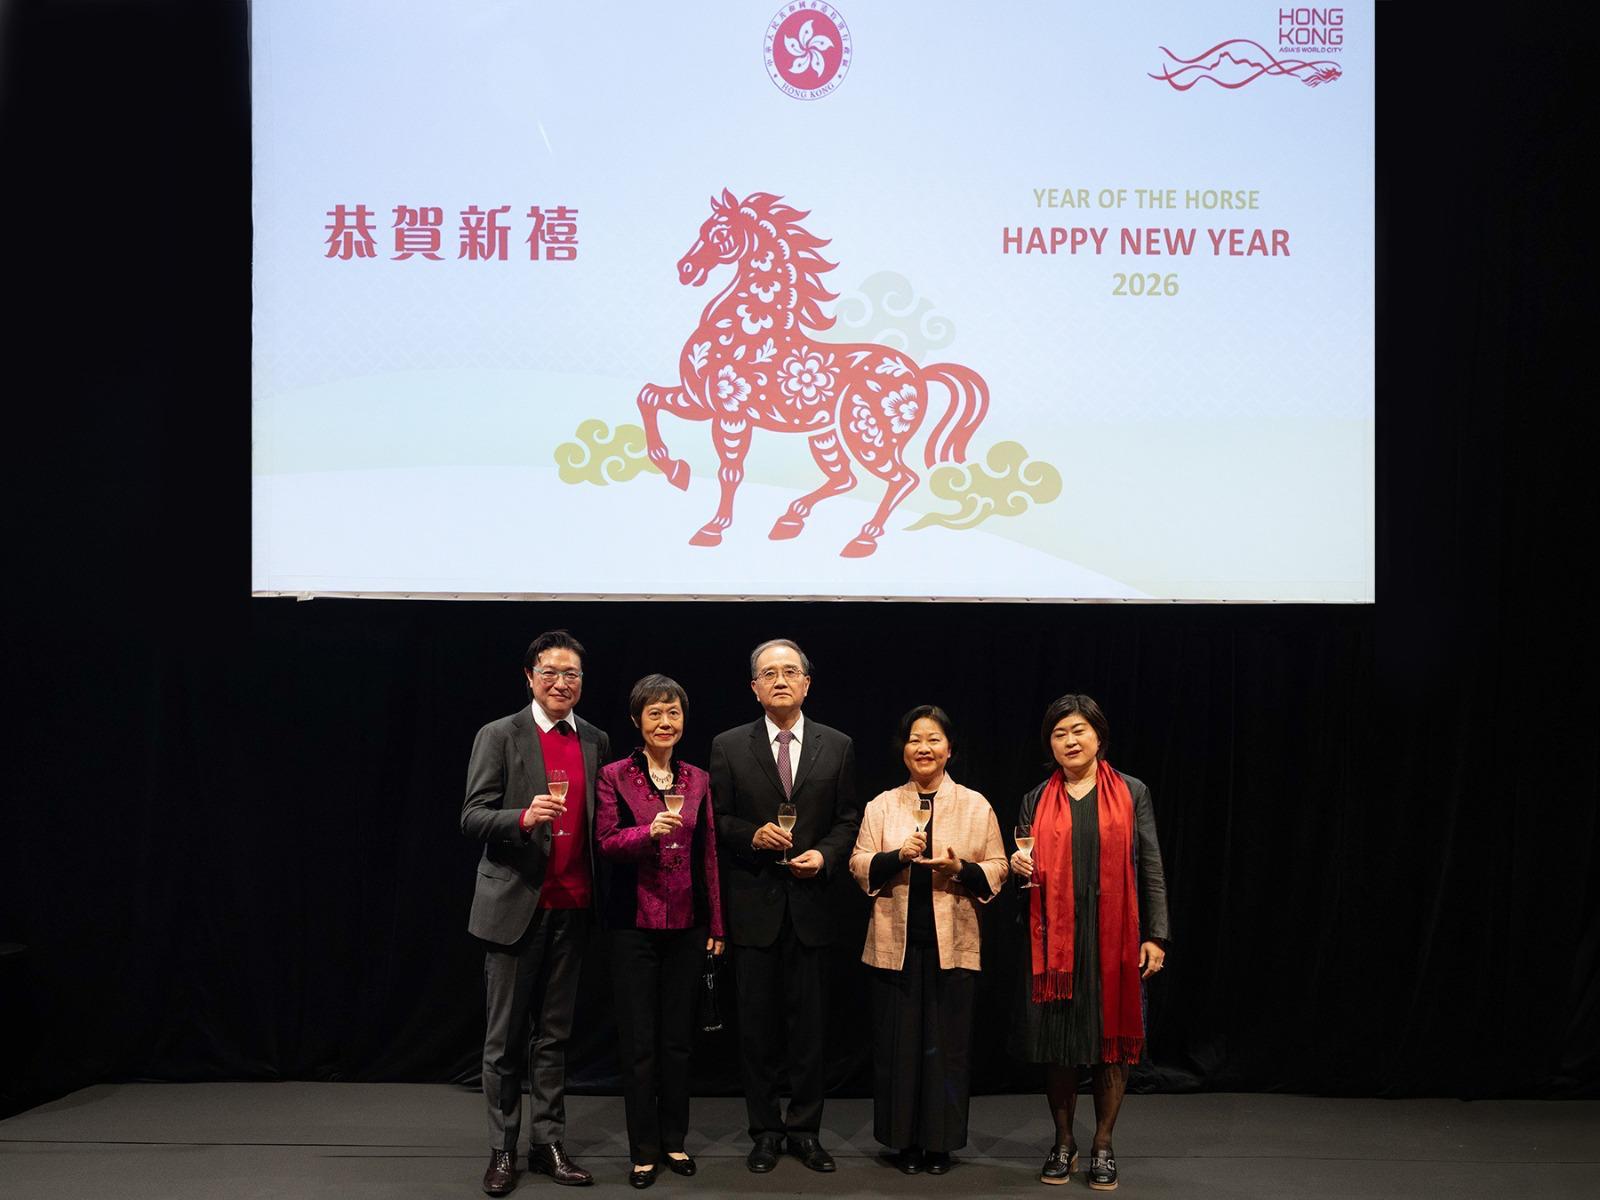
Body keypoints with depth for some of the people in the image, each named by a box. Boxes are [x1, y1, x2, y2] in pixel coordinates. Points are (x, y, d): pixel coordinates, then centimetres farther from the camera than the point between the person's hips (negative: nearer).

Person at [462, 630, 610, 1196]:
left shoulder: (596, 741, 9)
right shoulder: (499, 736, -4)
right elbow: (472, 818, -9)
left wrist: (597, 896, 5)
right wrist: (523, 817, -27)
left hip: (571, 909, 4)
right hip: (515, 905, -4)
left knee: (555, 1035, 11)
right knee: (505, 1037, 6)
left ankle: (548, 1143, 20)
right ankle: (502, 1149, 16)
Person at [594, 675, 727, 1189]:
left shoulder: (697, 780, 7)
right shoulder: (614, 776, -2)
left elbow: (708, 854, 9)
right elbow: (606, 841, -9)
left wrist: (715, 925, 7)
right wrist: (650, 831, -28)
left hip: (687, 924, 3)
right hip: (634, 924, -3)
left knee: (678, 1038, 10)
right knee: (638, 1041, 3)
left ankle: (674, 1140, 23)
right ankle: (644, 1150, 14)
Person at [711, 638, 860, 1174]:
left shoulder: (837, 746, 5)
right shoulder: (729, 747, 1)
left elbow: (848, 819, 7)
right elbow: (716, 821, 3)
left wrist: (825, 855, -10)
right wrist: (752, 835, -15)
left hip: (809, 902, 1)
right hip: (753, 904, 0)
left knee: (809, 1024, 6)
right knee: (757, 1024, 7)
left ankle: (805, 1129, 19)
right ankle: (764, 1130, 19)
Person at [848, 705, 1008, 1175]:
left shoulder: (976, 806, 4)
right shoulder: (881, 805, 6)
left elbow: (997, 869, 4)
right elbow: (860, 867, 3)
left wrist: (962, 869, -15)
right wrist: (898, 855, -14)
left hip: (952, 944, -1)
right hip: (896, 943, 1)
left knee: (947, 1044, 3)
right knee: (898, 1043, 4)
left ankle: (940, 1141, 17)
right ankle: (904, 1140, 18)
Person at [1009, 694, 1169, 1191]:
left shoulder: (1131, 793, 5)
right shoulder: (1037, 801, 10)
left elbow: (1151, 868, 3)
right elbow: (1026, 868, 18)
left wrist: (1155, 936, -4)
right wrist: (1018, 867, -6)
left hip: (1114, 938, -1)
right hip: (1055, 938, 2)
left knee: (1112, 1038, 3)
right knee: (1057, 1042, 4)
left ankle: (1103, 1146, 15)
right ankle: (1063, 1144, 19)